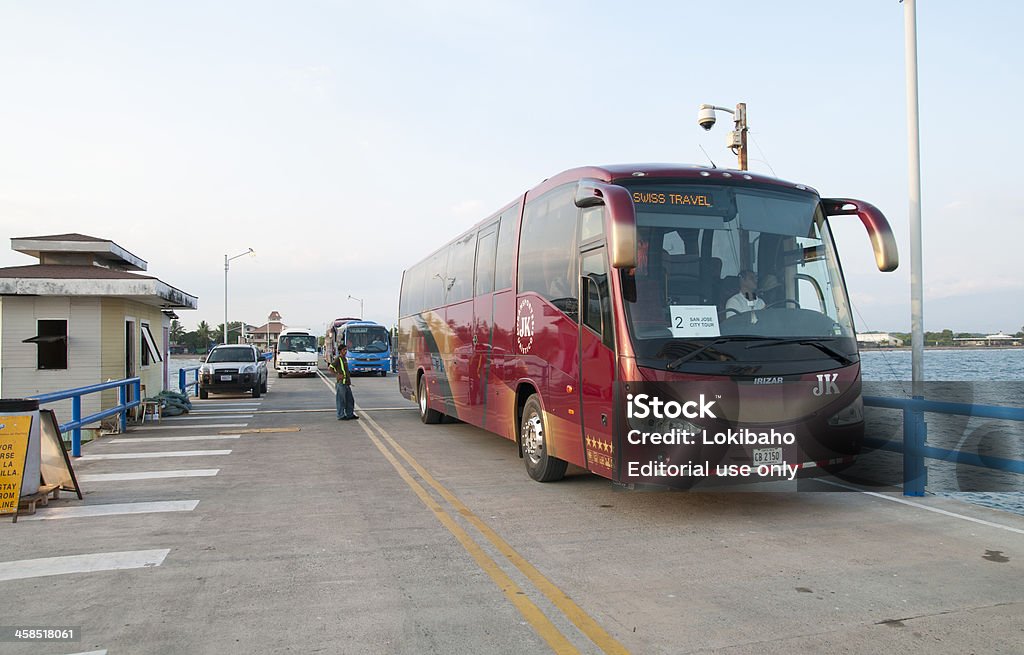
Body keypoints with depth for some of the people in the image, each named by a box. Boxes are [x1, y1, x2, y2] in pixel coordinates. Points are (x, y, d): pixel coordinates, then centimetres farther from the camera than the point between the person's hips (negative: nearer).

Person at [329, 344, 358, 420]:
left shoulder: (344, 358, 16)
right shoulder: (338, 358, -11)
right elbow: (330, 367, -20)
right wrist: (337, 375, -18)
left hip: (346, 383, 9)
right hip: (341, 382, -9)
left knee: (350, 399, 12)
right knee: (341, 400, -2)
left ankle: (350, 414, 20)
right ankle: (341, 416, 4)